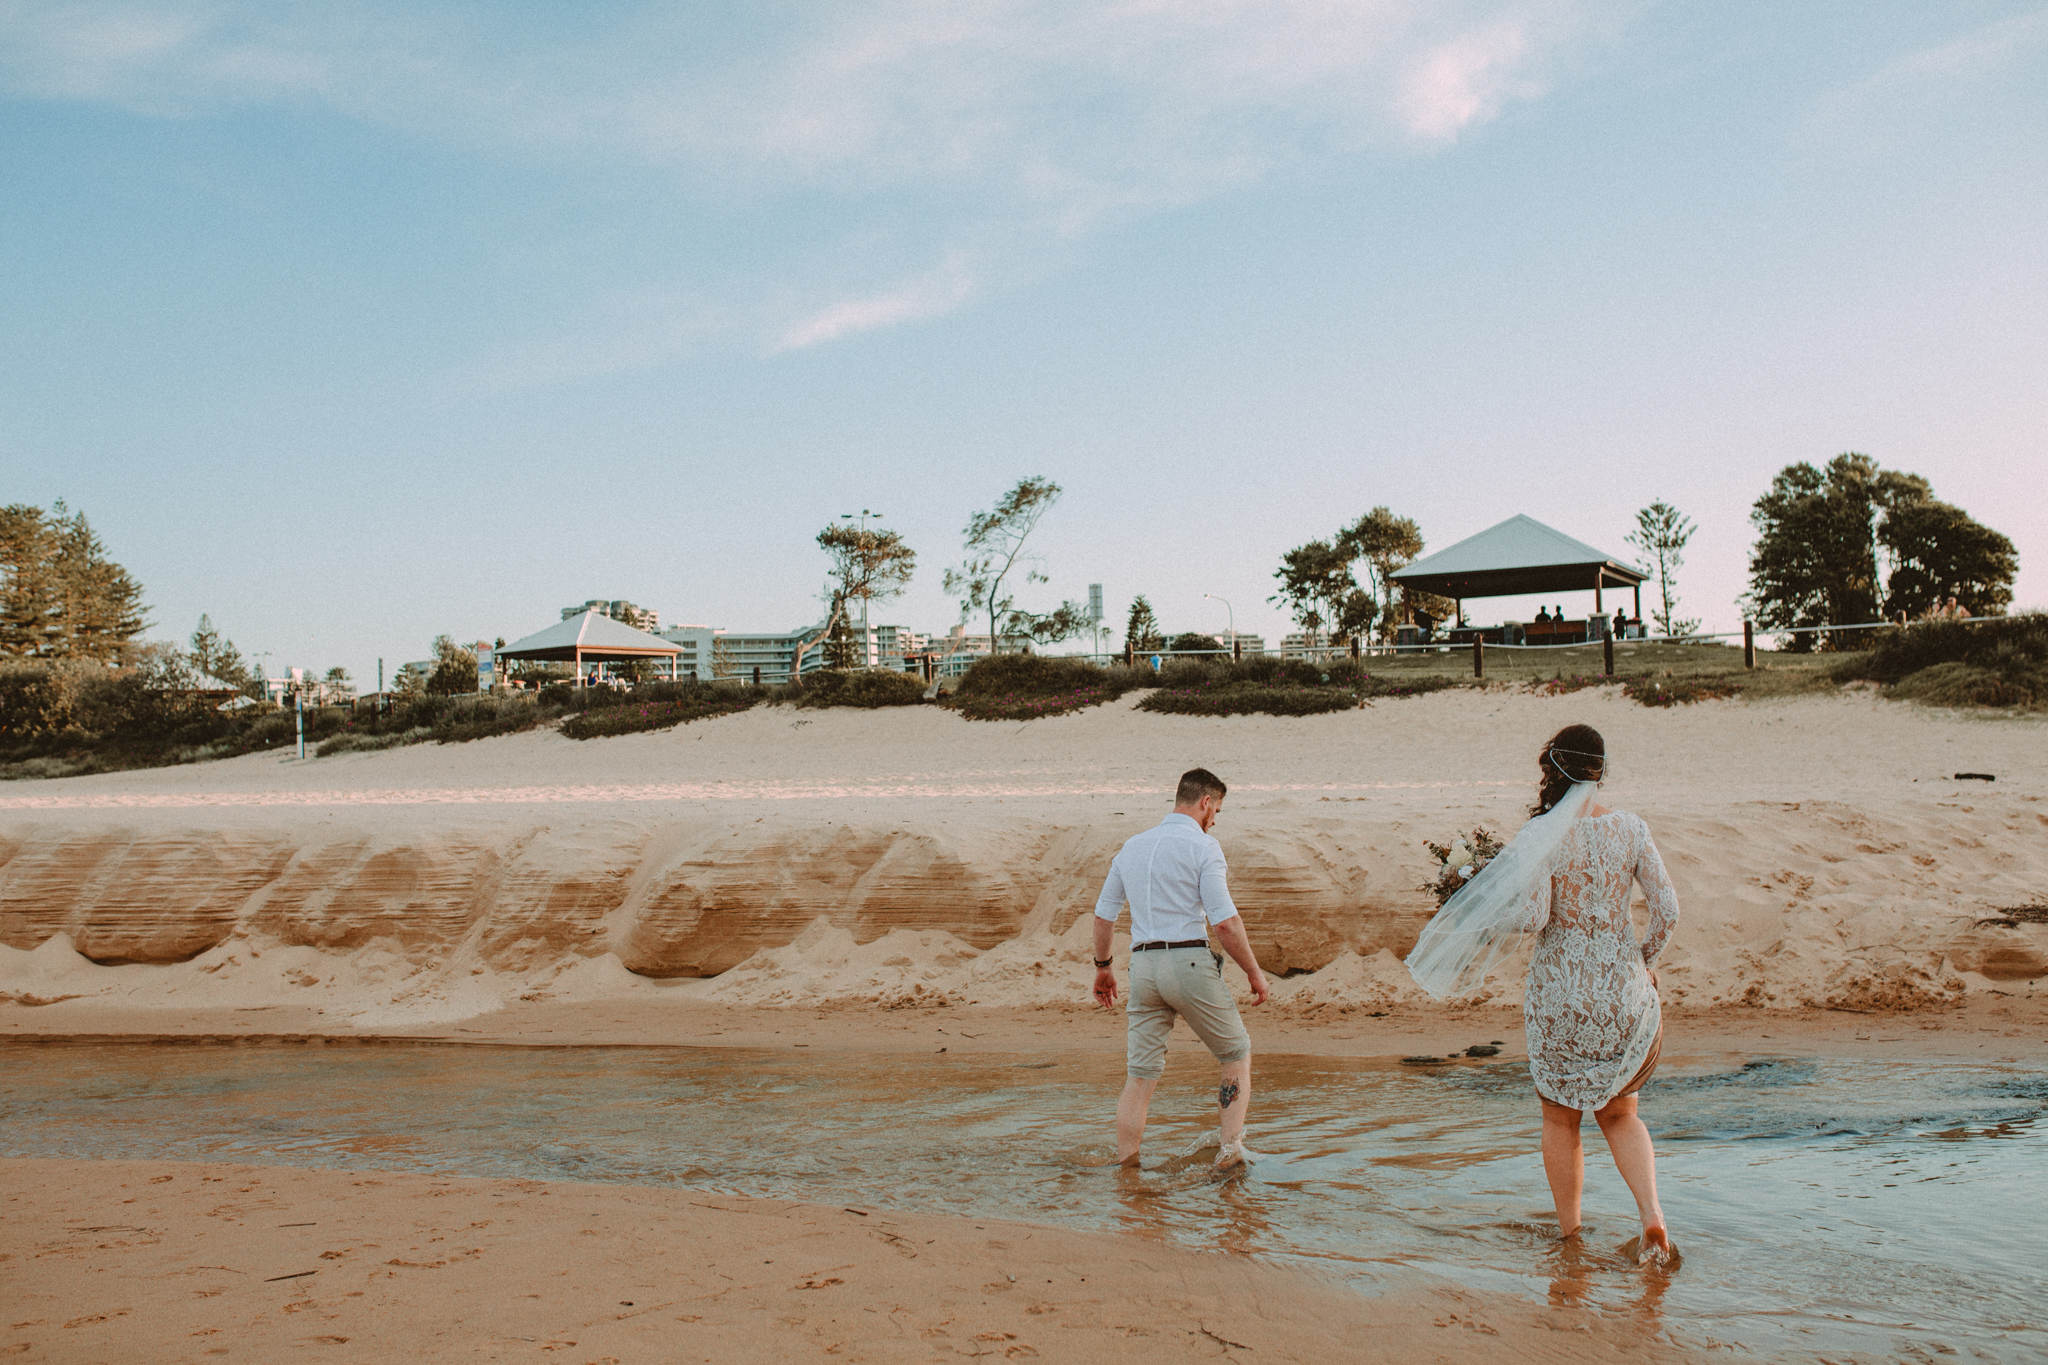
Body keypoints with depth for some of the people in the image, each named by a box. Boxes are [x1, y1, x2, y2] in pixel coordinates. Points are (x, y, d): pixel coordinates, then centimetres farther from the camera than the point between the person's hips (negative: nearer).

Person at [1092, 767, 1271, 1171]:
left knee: (1140, 1075, 9)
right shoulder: (1202, 846, -6)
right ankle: (1230, 1146, 5)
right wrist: (1254, 971, -1)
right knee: (1237, 1053, 13)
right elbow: (1225, 922, -13)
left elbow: (1103, 915, 18)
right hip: (1189, 962, -5)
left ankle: (1124, 1165, 9)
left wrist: (1103, 966, 30)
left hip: (1143, 965, 5)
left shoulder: (1132, 846, 14)